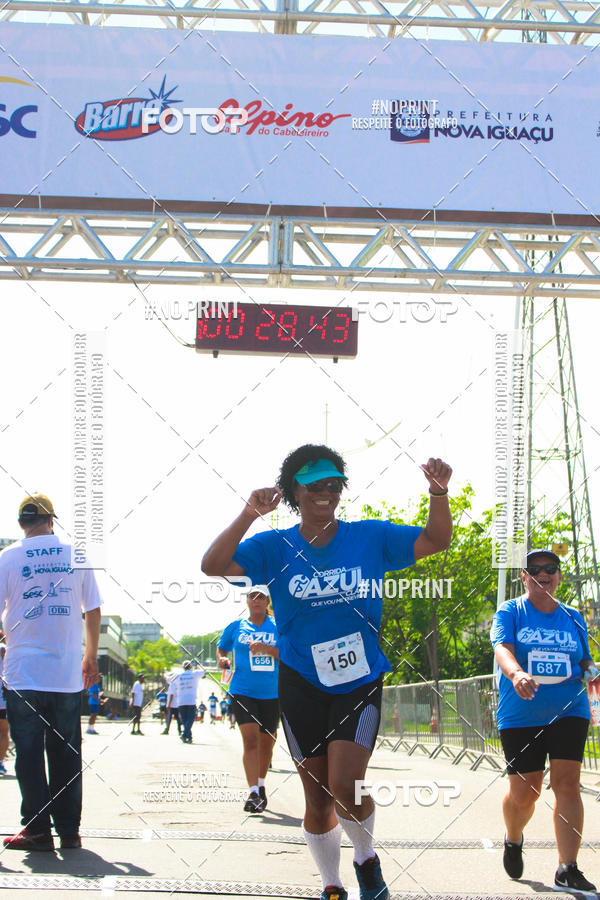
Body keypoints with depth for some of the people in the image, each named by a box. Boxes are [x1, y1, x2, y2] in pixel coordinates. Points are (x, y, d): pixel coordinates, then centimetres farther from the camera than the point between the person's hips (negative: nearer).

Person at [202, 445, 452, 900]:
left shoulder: (371, 537, 1)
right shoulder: (275, 547, -1)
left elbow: (435, 541, 0)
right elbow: (213, 566, -12)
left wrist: (439, 492, -18)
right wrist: (248, 516, -24)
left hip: (360, 682, -1)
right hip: (302, 686, 1)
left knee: (345, 786, -17)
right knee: (318, 796, 7)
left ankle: (367, 858, 13)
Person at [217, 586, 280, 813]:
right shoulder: (236, 627, 8)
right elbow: (221, 648, 21)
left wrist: (267, 649, -19)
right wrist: (221, 660, -2)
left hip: (272, 693, 1)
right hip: (243, 691, -1)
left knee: (266, 743, 11)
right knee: (250, 740, -17)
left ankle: (261, 786, 34)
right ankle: (253, 793, -21)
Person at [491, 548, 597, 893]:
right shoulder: (510, 613, 1)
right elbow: (502, 648, -17)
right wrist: (516, 673, -39)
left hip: (569, 712, 2)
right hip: (520, 717, -2)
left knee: (567, 783, -11)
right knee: (524, 792, -1)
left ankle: (568, 870, -13)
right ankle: (514, 840, 33)